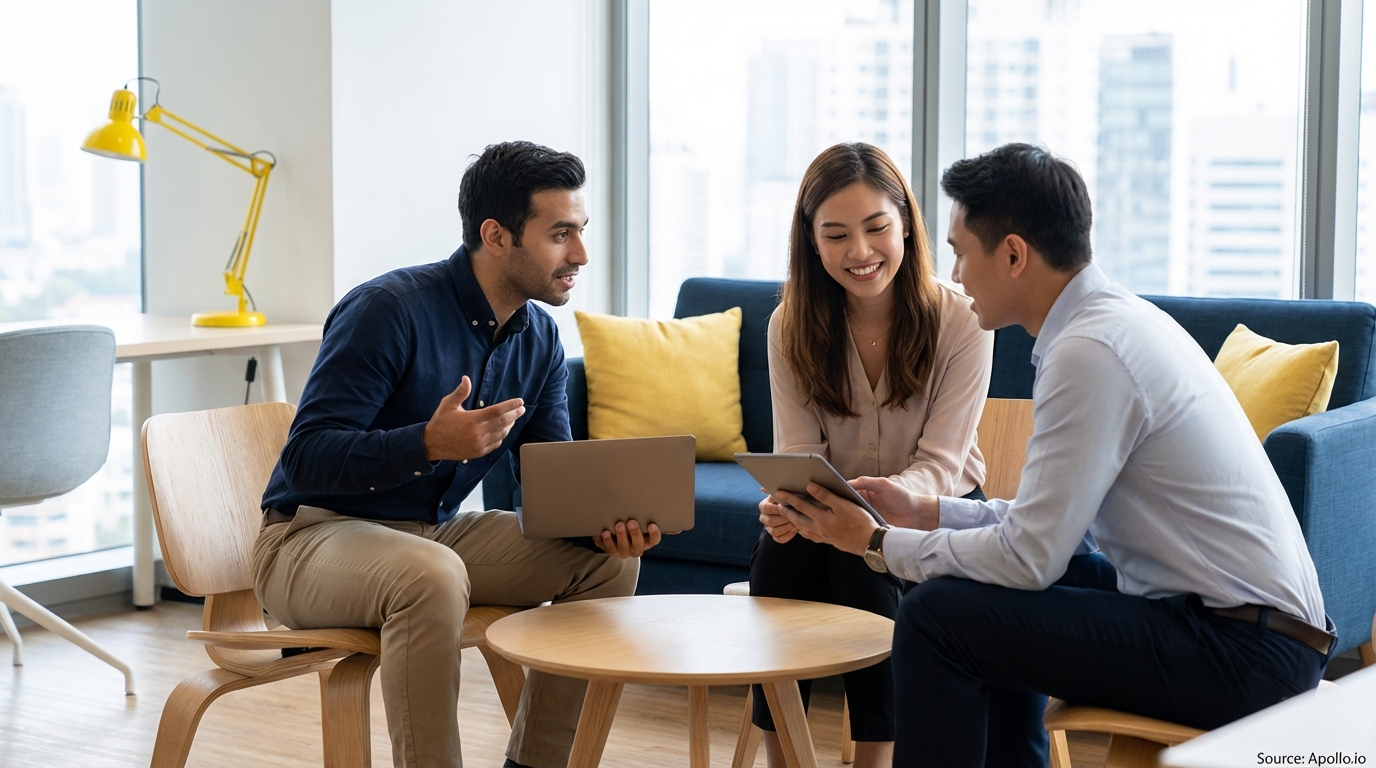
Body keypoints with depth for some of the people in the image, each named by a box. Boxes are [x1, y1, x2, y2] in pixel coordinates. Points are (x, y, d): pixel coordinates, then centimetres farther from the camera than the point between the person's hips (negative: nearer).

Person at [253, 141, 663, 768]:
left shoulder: (539, 339, 3)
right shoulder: (390, 309, -21)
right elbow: (305, 457, -24)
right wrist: (429, 444, -39)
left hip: (434, 532, 8)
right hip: (312, 537, -8)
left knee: (606, 557, -5)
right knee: (432, 574, -39)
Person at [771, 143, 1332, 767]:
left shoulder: (1090, 352, -19)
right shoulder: (1123, 317, 11)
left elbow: (1032, 556, -18)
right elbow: (1056, 517, 17)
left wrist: (877, 542, -5)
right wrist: (924, 512, 15)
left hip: (1242, 655, -10)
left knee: (938, 614, -12)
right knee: (1001, 590, 27)